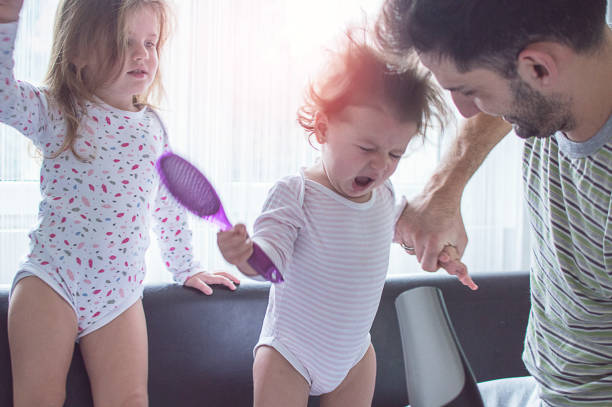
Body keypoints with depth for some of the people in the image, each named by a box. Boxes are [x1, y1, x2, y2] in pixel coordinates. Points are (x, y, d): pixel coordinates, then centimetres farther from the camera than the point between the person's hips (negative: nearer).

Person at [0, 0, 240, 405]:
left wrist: (187, 269, 23)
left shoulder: (152, 125, 9)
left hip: (119, 292, 3)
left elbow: (169, 205, 18)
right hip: (51, 280, -3)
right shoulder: (56, 113, -1)